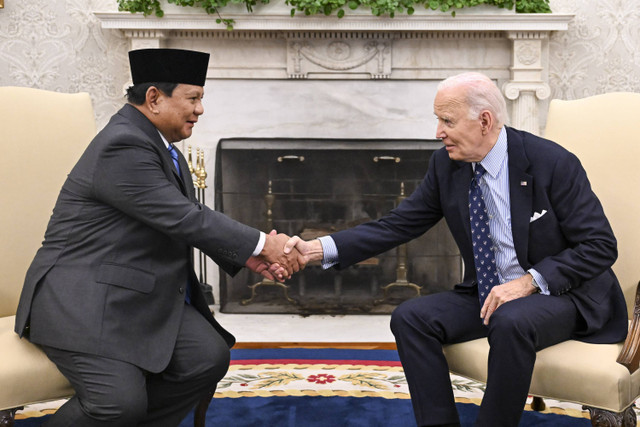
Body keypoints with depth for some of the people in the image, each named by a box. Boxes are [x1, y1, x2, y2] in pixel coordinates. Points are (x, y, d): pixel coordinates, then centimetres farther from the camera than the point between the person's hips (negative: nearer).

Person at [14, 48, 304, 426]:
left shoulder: (161, 147, 11)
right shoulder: (123, 146, -20)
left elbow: (190, 218, 13)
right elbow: (185, 219, -22)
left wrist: (249, 256, -1)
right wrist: (261, 243, -15)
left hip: (144, 295, 9)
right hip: (83, 297, -9)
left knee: (209, 359, -8)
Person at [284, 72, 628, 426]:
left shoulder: (553, 163, -17)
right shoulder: (445, 165, -2)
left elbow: (601, 245, -15)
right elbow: (397, 225, -1)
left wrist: (530, 281, -25)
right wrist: (317, 248, -12)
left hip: (561, 292, -5)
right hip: (487, 295, 6)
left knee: (511, 322, -36)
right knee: (410, 317, -15)